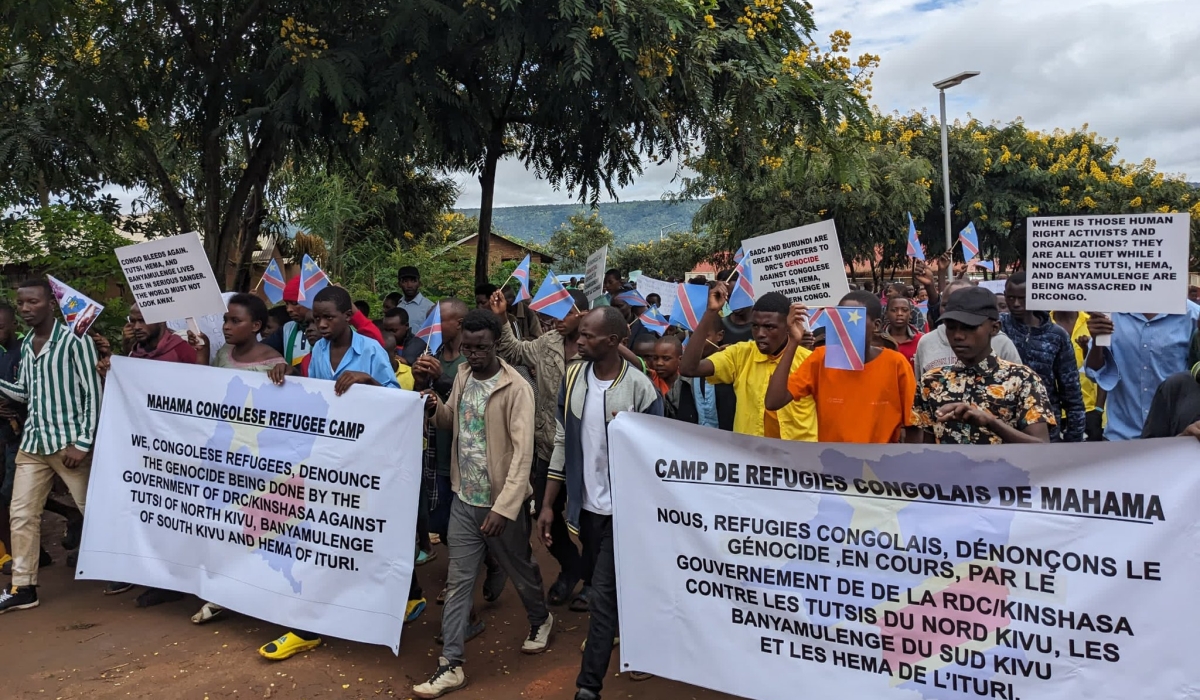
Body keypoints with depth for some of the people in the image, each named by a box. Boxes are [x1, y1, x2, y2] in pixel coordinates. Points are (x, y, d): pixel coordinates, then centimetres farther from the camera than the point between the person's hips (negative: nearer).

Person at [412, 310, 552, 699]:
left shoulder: (516, 388, -18)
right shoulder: (462, 376, 2)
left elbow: (523, 452, -22)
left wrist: (504, 507, -29)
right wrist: (436, 408, -7)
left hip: (500, 501, -5)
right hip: (464, 498, 5)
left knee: (520, 570, 17)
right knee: (458, 581, 6)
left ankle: (540, 619, 45)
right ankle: (451, 665, 14)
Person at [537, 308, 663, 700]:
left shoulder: (640, 388, -14)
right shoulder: (572, 379, 0)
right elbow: (562, 443, 5)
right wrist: (548, 504, 4)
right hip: (586, 505, 5)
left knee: (603, 595, -3)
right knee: (612, 588, 19)